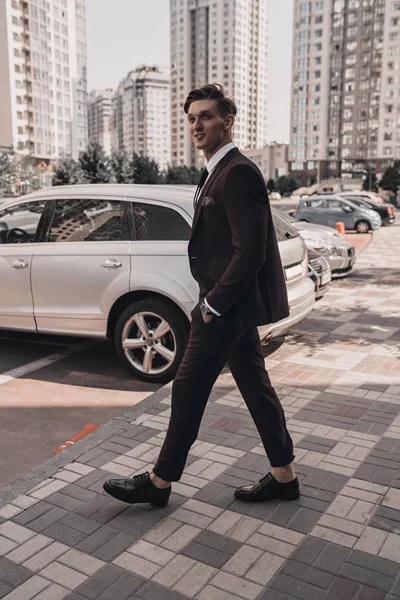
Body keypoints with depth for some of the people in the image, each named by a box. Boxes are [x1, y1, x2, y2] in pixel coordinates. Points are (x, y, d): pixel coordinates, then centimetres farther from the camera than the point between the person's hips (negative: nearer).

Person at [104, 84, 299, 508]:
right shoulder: (218, 172, 14)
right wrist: (213, 298, 11)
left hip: (229, 306, -10)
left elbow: (251, 250, -24)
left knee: (188, 389, 1)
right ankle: (284, 475, 28)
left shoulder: (237, 173, -18)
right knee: (255, 387, 15)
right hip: (234, 303, 10)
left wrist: (214, 303, -17)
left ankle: (159, 483, 19)